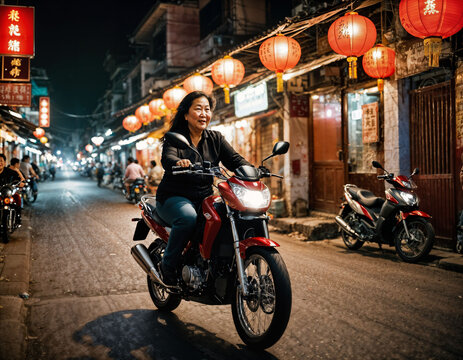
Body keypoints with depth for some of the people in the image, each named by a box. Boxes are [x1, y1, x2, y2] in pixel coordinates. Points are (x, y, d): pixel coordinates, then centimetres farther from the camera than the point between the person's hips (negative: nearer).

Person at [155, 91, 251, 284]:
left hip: (204, 198, 4)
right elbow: (167, 158, -24)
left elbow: (235, 159, -2)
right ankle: (168, 265, -14)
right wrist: (178, 163, -48)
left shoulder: (216, 138, 10)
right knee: (188, 217, -36)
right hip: (173, 197, -4)